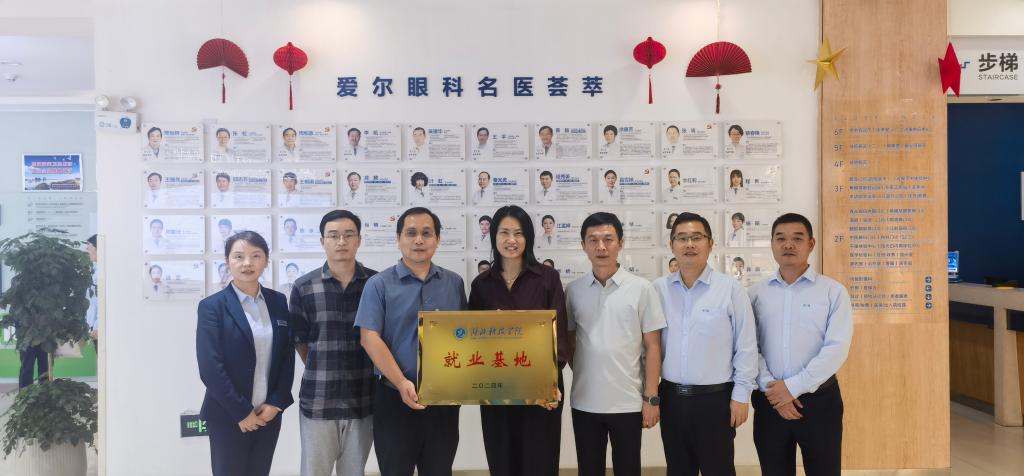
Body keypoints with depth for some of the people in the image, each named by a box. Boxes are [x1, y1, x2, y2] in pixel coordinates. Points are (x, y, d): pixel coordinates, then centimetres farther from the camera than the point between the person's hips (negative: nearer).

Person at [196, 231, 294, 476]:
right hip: (228, 416, -4)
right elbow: (210, 368, -11)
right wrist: (241, 412, -13)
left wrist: (276, 403, -5)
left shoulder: (278, 301, 5)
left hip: (268, 414, 4)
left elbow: (288, 357, 5)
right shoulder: (212, 306, -7)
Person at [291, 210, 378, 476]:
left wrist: (365, 374, 6)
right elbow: (299, 340, 7)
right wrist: (321, 373, 7)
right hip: (317, 401, 0)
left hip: (363, 400, 1)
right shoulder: (303, 288, -2)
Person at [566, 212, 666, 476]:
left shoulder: (641, 288, -4)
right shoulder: (573, 290, 2)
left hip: (628, 402, -2)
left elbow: (652, 346, -3)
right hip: (584, 402, 2)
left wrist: (651, 397, -5)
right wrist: (581, 372, 1)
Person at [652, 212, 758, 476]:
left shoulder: (730, 289, -6)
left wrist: (741, 395, -5)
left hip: (716, 398, -3)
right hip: (671, 397, 3)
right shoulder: (658, 289, 0)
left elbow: (746, 347, -4)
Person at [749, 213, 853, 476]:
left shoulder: (833, 291, -2)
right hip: (769, 400, 2)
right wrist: (771, 389, -13)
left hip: (818, 399, -2)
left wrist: (793, 387, -15)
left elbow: (837, 348, -11)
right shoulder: (757, 293, 4)